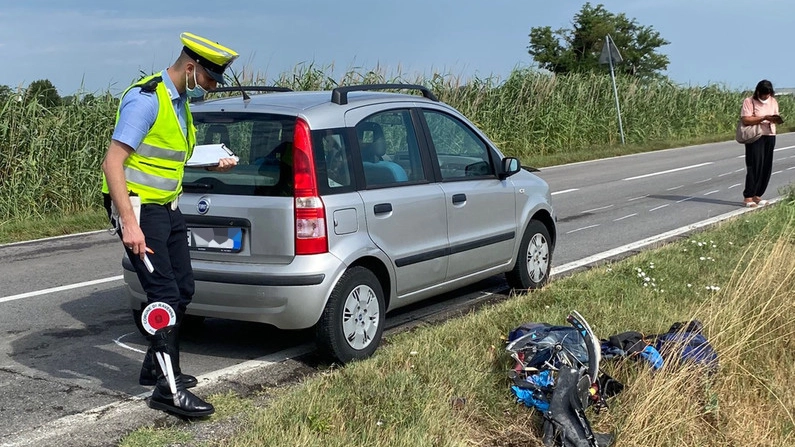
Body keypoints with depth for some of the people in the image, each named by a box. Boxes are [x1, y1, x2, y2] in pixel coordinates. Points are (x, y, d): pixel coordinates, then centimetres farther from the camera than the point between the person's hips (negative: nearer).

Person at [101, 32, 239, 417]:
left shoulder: (180, 102, 11)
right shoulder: (146, 99, -18)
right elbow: (113, 163, -23)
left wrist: (212, 165, 12)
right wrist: (130, 224, -28)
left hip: (167, 208, 10)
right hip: (139, 209, -10)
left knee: (182, 290, 14)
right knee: (165, 294, -12)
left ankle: (157, 367, 29)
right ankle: (168, 389, -6)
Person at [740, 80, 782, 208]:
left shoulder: (773, 101, 12)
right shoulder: (749, 101, -7)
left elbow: (775, 118, 14)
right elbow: (745, 120, -17)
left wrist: (776, 120, -11)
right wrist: (764, 118, -22)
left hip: (770, 136, 6)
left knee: (767, 167, 4)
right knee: (755, 166, -10)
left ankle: (756, 195, 13)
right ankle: (748, 197, -5)